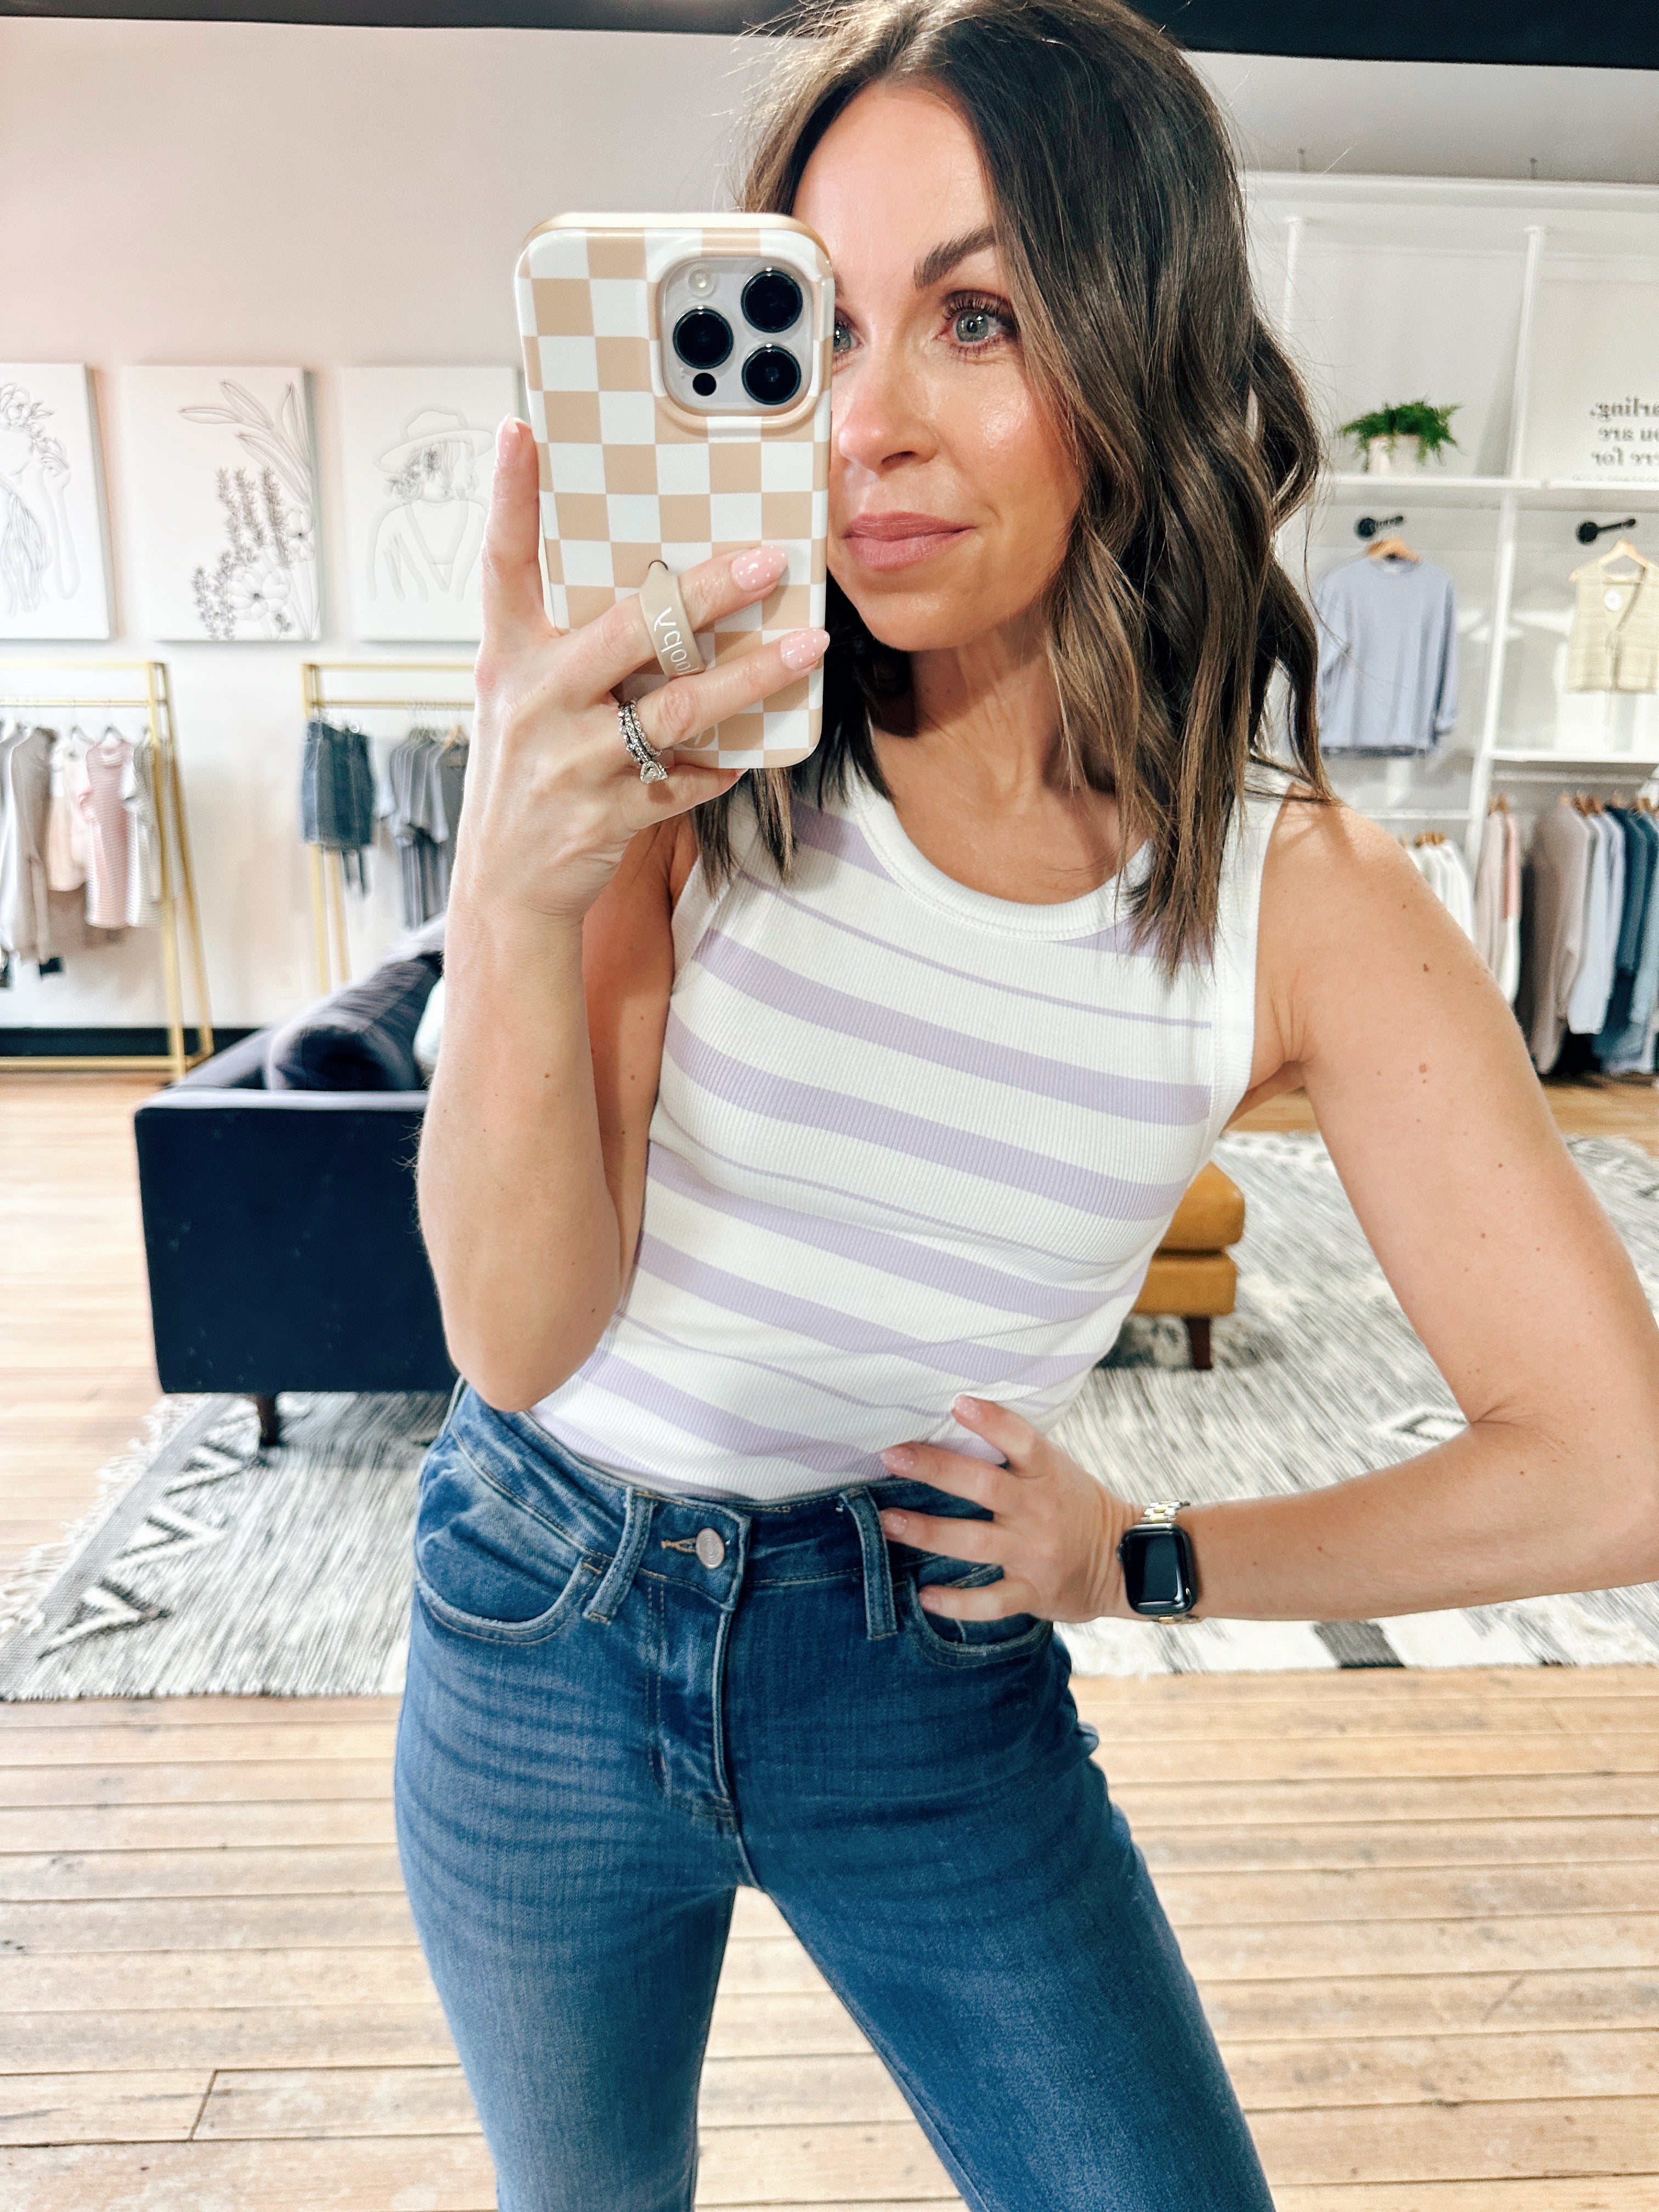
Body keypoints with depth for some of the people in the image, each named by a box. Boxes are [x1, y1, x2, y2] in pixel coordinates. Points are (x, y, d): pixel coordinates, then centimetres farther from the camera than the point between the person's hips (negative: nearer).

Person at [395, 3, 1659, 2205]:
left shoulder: (1305, 896, -16)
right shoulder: (694, 760, -17)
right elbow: (523, 1336, -20)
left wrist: (1146, 1556, -7)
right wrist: (514, 895, -36)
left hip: (936, 1674, 0)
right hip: (547, 1632, 1)